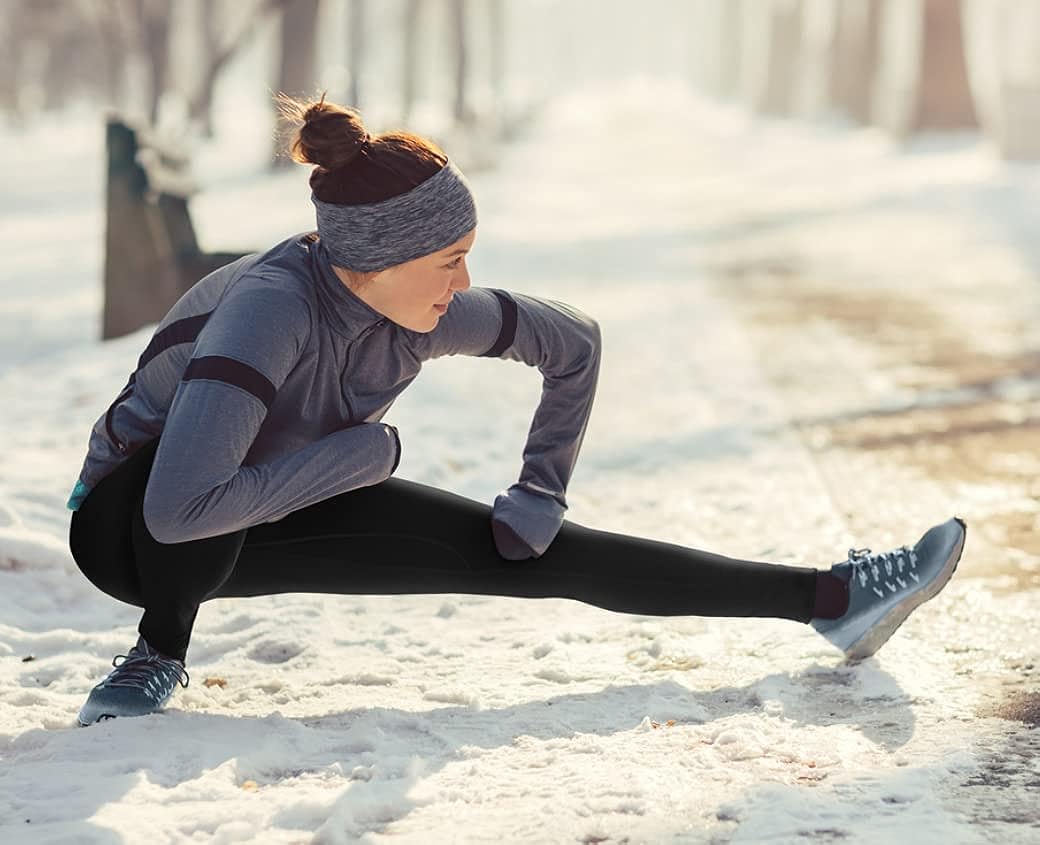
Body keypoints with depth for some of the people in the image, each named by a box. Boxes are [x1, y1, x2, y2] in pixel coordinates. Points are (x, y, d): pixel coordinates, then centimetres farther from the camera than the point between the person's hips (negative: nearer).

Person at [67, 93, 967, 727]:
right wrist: (368, 450, -34)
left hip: (285, 519, 5)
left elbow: (573, 341, 0)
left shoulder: (430, 314, -18)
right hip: (131, 527, -5)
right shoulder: (270, 305, -38)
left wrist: (539, 498, -2)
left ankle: (830, 597, -3)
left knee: (537, 554, -4)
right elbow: (181, 505, -48)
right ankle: (159, 653, -12)